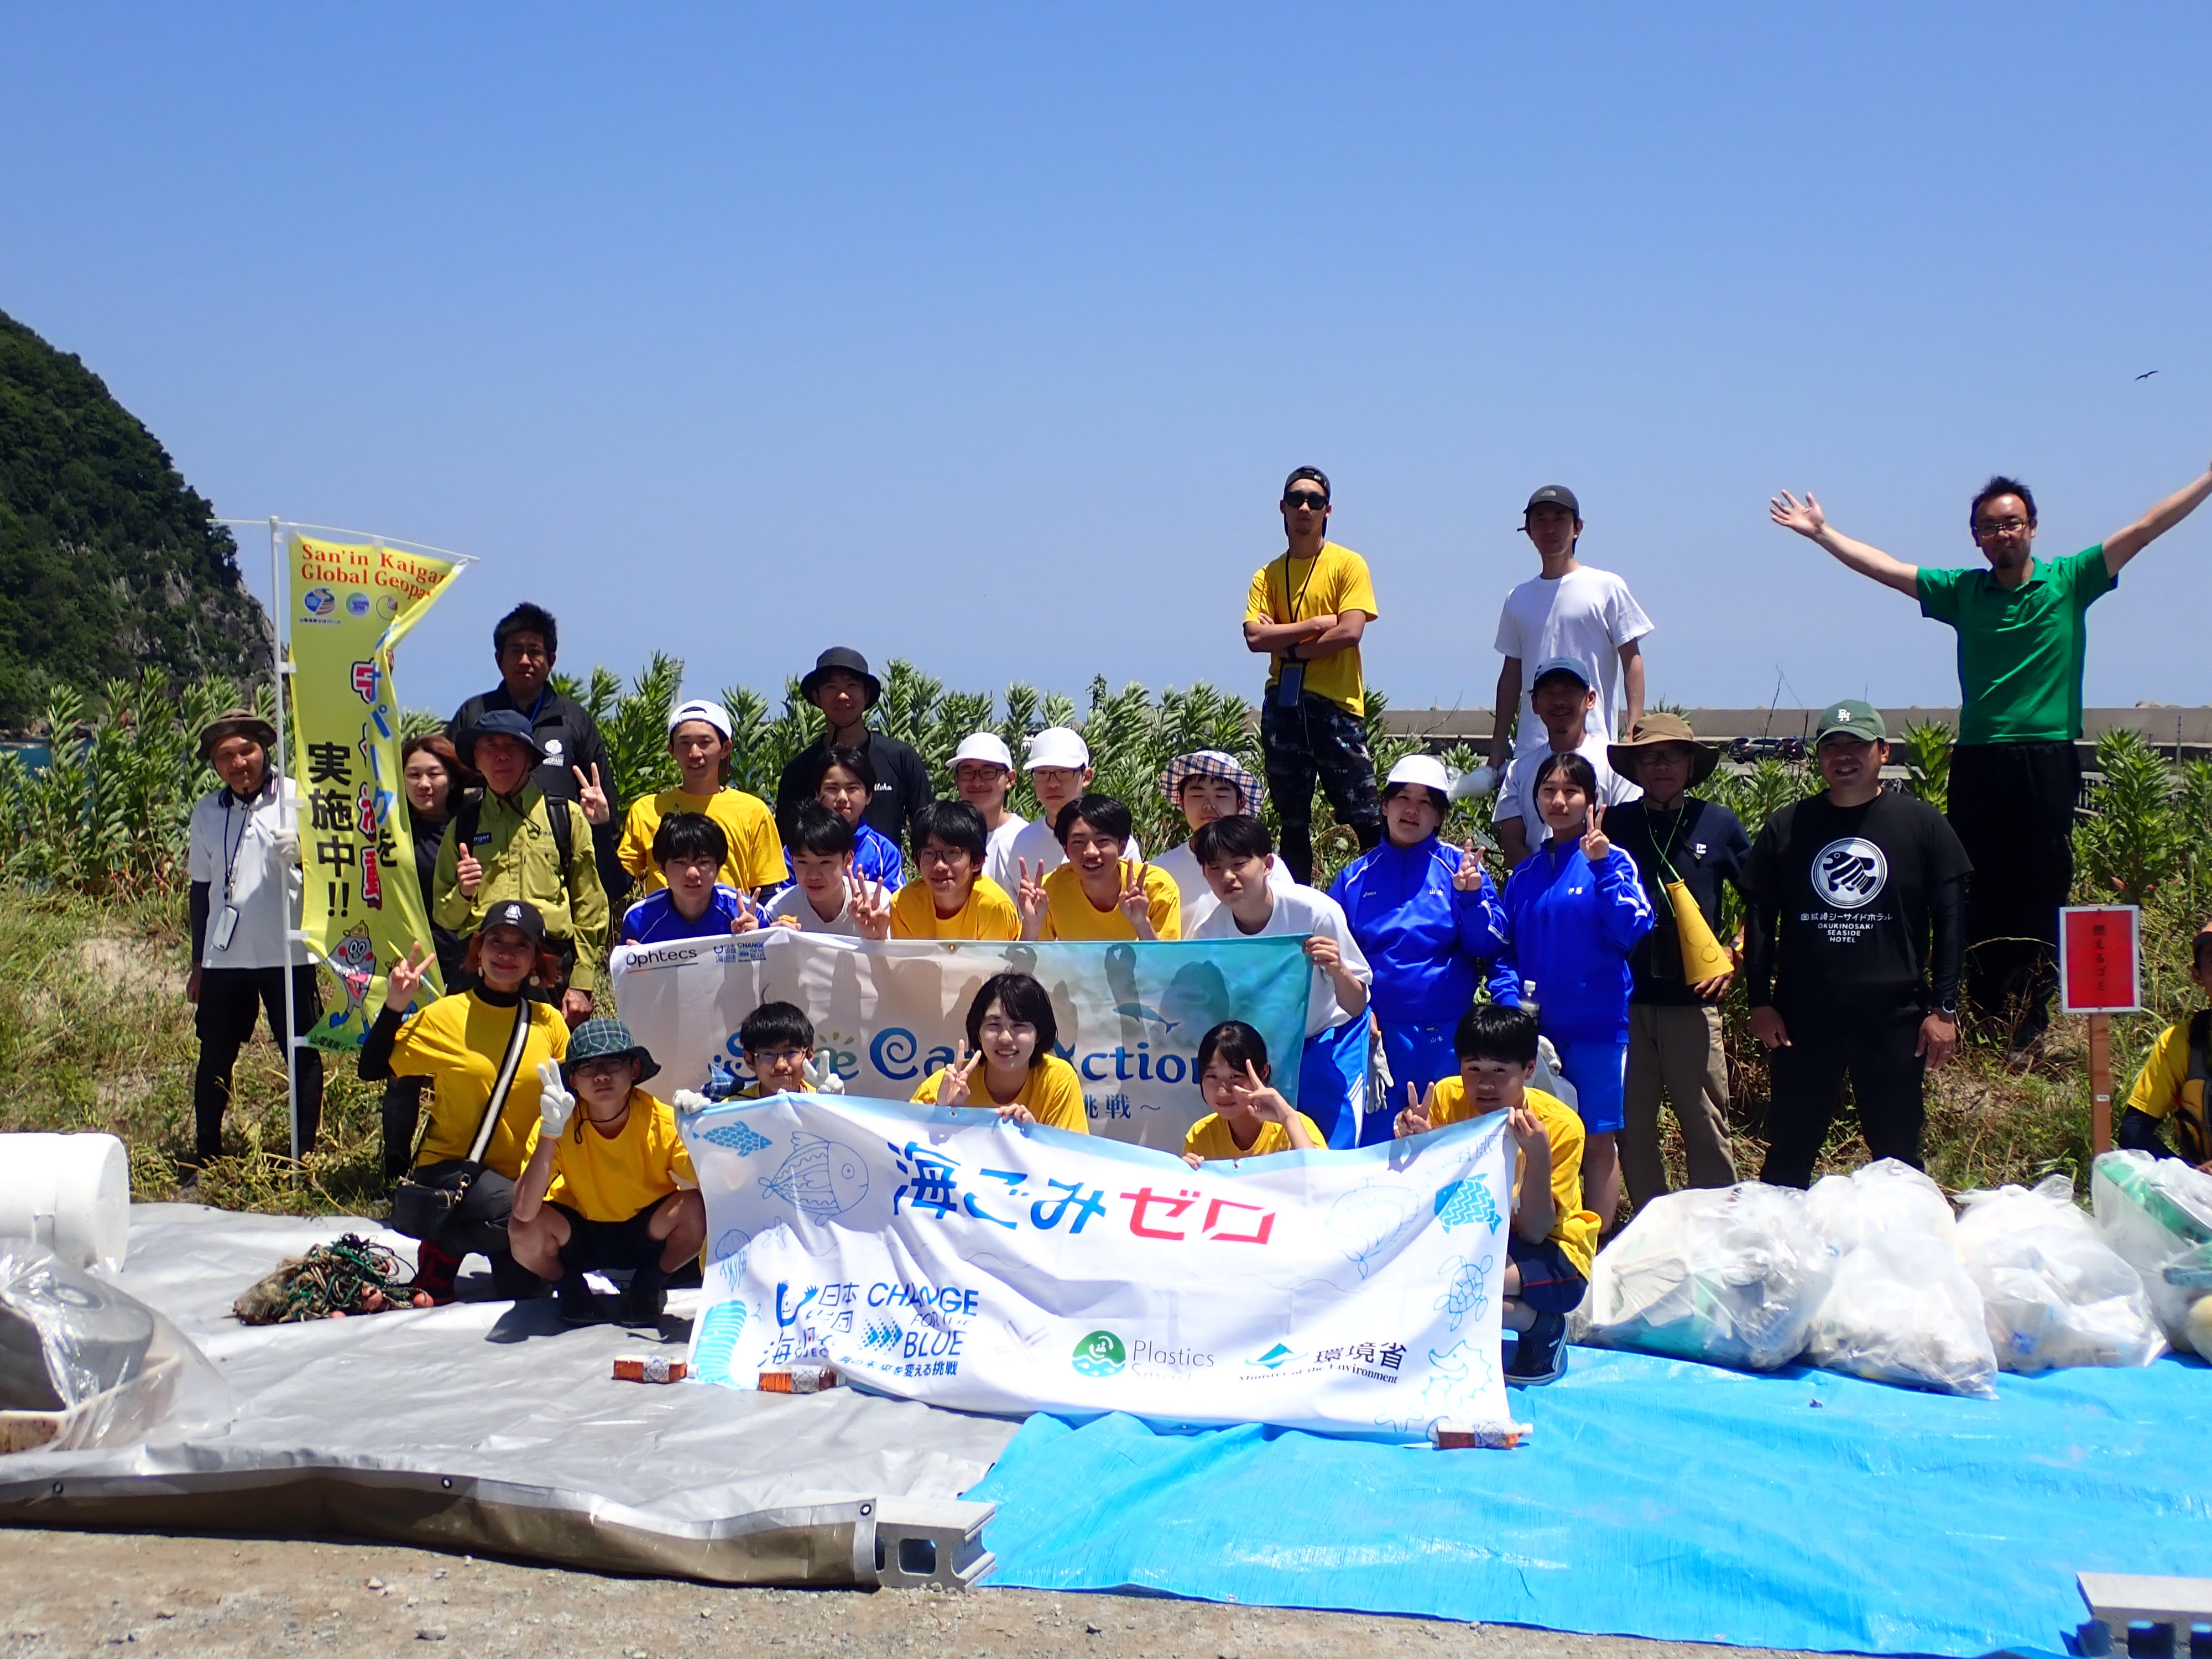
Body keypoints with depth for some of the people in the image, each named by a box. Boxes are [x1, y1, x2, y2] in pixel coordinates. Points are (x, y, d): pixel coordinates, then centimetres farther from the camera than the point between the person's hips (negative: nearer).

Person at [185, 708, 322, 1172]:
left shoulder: (298, 799, -5)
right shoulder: (207, 812, 8)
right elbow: (201, 888, 15)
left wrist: (302, 852, -28)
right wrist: (198, 963, 17)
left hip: (288, 953, -4)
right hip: (223, 956, 4)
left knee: (303, 1054, 1)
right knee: (215, 1059, 9)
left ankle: (304, 1158, 10)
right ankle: (205, 1163, 19)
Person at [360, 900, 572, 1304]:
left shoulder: (549, 1023, 1)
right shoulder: (447, 1016, -5)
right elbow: (371, 1069, -4)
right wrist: (394, 1008, -16)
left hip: (522, 1176, 4)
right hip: (449, 1169, -4)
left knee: (522, 1288, -3)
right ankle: (446, 1246, -2)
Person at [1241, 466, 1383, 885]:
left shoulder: (1348, 564, 1)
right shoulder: (1268, 575, 11)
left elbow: (1350, 632, -11)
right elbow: (1254, 637, -3)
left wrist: (1288, 646, -6)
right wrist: (1316, 624, -9)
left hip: (1336, 706, -4)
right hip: (1283, 706, 4)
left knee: (1366, 818, -7)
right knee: (1293, 823, 9)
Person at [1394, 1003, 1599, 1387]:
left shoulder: (1560, 1125, -20)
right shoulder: (1446, 1097, -12)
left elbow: (1532, 1232, -20)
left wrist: (1538, 1155, -35)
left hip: (1547, 1253, -4)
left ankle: (1542, 1326, -5)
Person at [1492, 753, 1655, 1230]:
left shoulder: (1612, 860, -3)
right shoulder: (1525, 874, 10)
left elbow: (1633, 931, -17)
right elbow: (1505, 950, 12)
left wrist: (1602, 864, -23)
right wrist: (1509, 1002, -4)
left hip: (1597, 1025, -4)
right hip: (1536, 1029, 4)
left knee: (1598, 1140, 1)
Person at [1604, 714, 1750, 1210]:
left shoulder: (1718, 824, 4)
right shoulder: (1614, 824, 5)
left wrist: (1735, 959, 0)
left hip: (1693, 999, -1)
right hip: (1625, 999, 1)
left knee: (1706, 1126, 0)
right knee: (1633, 1127, 7)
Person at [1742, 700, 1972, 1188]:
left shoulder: (1921, 824, 3)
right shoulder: (1786, 828, 6)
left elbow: (1951, 921, 3)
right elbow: (1759, 920, 8)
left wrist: (1943, 1008, -2)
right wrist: (1760, 1002, 1)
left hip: (1893, 1018, -1)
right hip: (1802, 1018, 1)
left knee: (1898, 1159, 5)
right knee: (1788, 1155, 6)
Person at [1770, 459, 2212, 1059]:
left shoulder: (2069, 581, 5)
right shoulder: (1962, 591, 11)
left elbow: (2145, 529, 3)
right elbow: (1883, 567, 14)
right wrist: (1822, 532, 13)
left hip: (2049, 761, -2)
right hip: (1978, 762, 2)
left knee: (2041, 896, 0)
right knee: (1980, 897, 3)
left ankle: (2028, 1026, 6)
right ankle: (1988, 1024, 11)